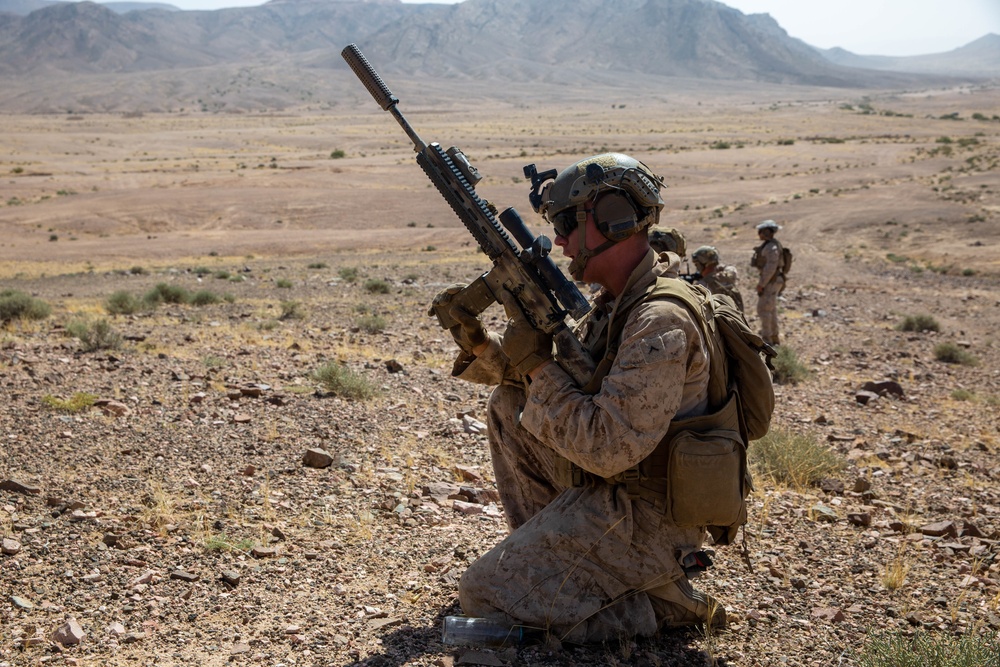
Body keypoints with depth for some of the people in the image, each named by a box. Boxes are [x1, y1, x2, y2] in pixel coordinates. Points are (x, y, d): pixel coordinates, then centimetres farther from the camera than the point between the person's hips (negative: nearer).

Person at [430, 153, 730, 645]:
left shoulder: (661, 322, -25)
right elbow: (565, 379, 15)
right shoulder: (616, 301, 8)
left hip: (646, 518, -10)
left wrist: (537, 363, -22)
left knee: (482, 597, -11)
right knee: (508, 406, 11)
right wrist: (479, 344, -1)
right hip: (605, 486, 10)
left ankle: (659, 602, -3)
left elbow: (608, 448, -31)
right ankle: (547, 552, 16)